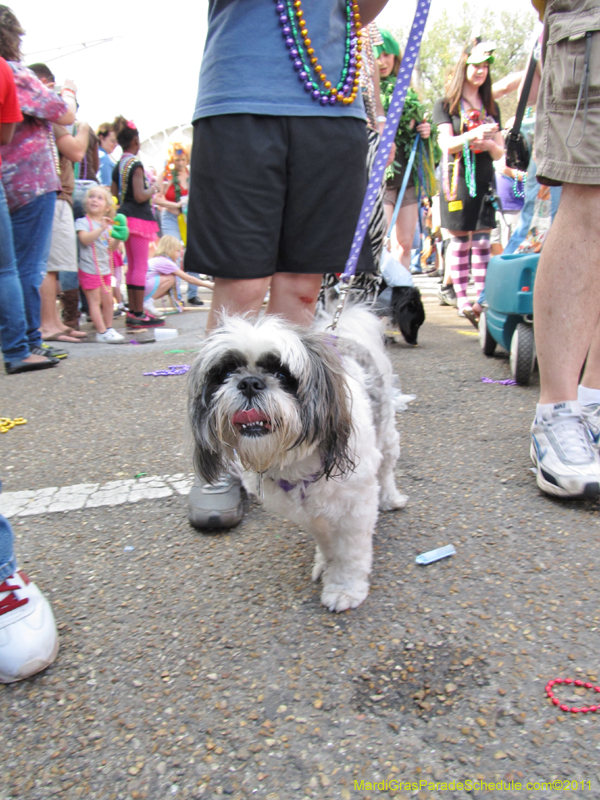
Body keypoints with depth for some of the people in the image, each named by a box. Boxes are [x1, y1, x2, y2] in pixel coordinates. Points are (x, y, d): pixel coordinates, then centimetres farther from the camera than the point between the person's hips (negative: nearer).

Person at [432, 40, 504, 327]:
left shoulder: (491, 107, 18)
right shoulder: (446, 105, 6)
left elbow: (499, 152, 17)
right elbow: (447, 144, -9)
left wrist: (490, 144, -7)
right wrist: (473, 135, -27)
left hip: (484, 178, 4)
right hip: (457, 177, -4)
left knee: (482, 241, 0)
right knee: (460, 241, -4)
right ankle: (462, 301, 1)